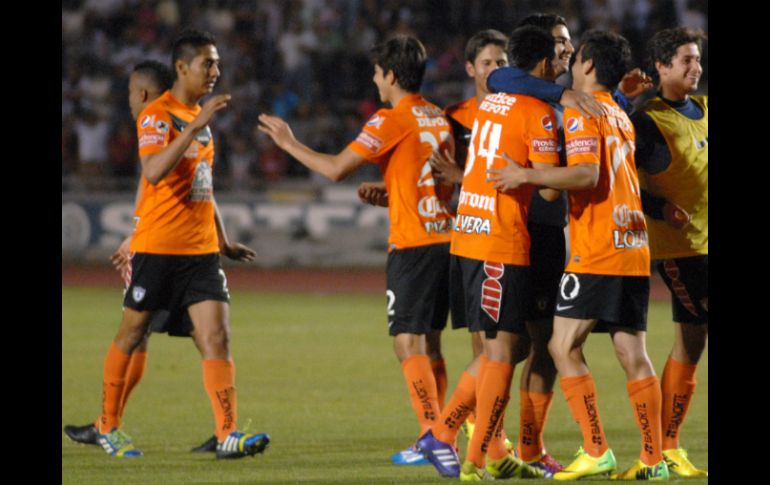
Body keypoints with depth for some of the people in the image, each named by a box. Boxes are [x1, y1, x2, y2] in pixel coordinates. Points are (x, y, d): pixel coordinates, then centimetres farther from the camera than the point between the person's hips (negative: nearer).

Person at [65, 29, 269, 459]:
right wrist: (195, 127, -32)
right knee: (132, 335, 7)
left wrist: (222, 239, 23)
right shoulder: (157, 116, -11)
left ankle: (228, 435, -14)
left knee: (217, 337, -7)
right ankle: (107, 426, 22)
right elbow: (154, 172, -28)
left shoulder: (199, 117, 14)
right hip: (157, 246, -6)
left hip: (201, 250, 6)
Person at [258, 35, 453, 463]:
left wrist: (289, 143, 2)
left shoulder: (393, 120, -11)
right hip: (445, 239, 8)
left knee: (409, 343, -8)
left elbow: (336, 169, -11)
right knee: (426, 342, 16)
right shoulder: (439, 119, 14)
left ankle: (435, 434, -18)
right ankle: (434, 435, 19)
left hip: (413, 244, -8)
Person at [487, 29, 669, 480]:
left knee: (564, 346, -6)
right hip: (634, 248, 8)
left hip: (597, 254, -8)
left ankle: (597, 451, -12)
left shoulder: (582, 112, -7)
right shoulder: (621, 116, 19)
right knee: (633, 355, 7)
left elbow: (586, 173, -20)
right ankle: (653, 459, 4)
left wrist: (526, 175, -17)